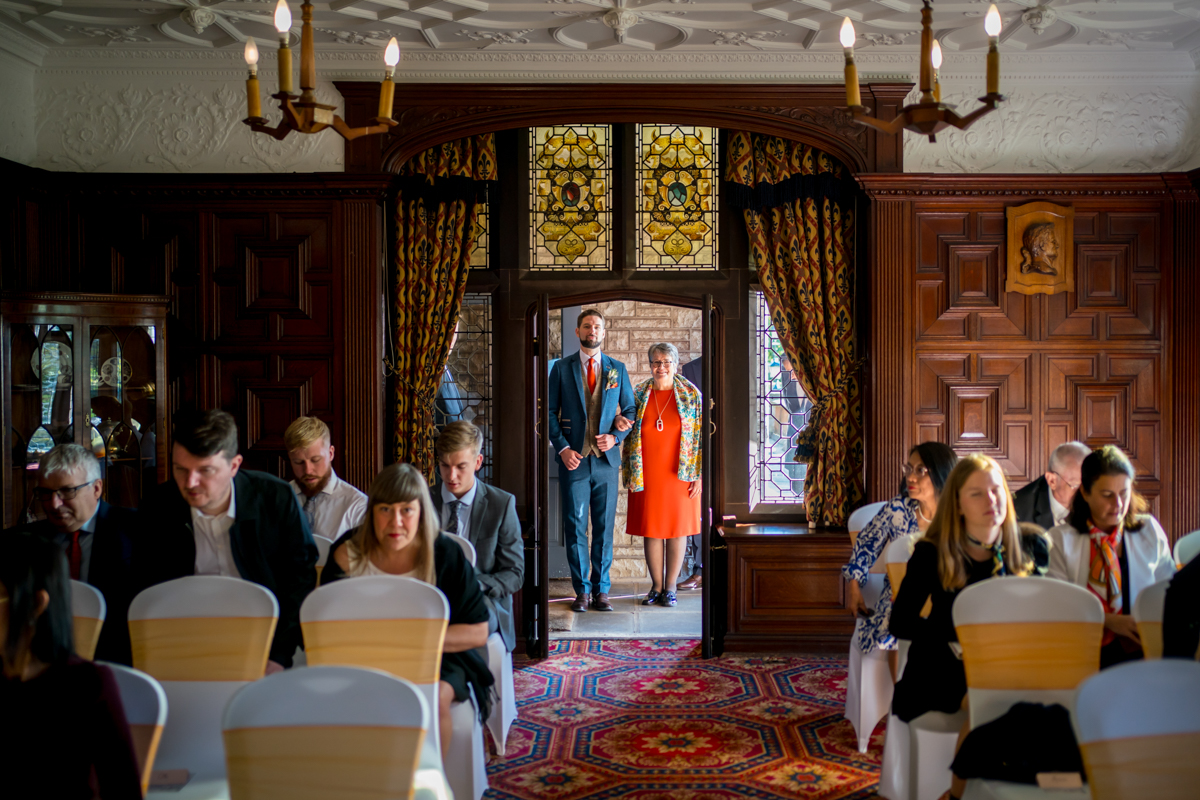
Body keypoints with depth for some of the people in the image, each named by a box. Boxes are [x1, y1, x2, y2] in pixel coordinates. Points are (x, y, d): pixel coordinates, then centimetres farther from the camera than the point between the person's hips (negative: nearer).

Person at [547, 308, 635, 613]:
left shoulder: (617, 369, 10)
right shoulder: (562, 368, 5)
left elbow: (630, 410, 13)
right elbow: (551, 412, 4)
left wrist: (616, 437, -4)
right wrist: (562, 448, -7)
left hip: (606, 459, 1)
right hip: (574, 459, -1)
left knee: (604, 527, 4)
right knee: (575, 527, 1)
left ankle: (601, 590, 13)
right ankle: (582, 590, 10)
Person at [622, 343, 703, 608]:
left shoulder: (691, 395, 0)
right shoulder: (638, 395, 6)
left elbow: (701, 436, -1)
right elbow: (629, 434, 9)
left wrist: (698, 474, -7)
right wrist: (629, 473, 4)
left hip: (679, 475, -2)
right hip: (646, 476, 2)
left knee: (677, 529, 3)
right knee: (650, 529, 5)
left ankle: (671, 587, 13)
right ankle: (657, 586, 16)